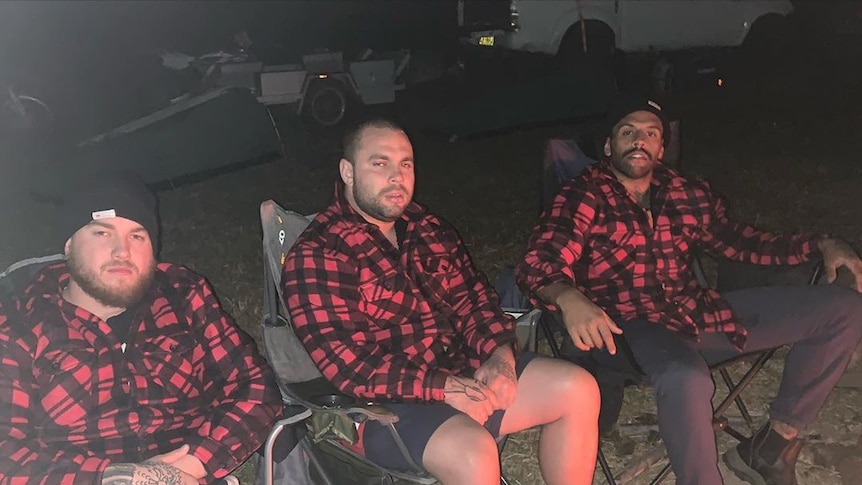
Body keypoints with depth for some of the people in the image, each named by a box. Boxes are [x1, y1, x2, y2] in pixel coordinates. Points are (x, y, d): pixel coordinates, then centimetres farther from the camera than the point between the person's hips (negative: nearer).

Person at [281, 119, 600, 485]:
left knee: (577, 389, -2)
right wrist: (443, 388, -24)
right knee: (474, 454, -33)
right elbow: (349, 363, -20)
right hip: (387, 403, -7)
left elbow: (472, 298, 11)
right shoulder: (316, 255, -12)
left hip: (464, 373, 8)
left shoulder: (427, 230, 12)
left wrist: (500, 354, -9)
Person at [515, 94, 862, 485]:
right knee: (686, 380, -42)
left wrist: (821, 245, 11)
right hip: (630, 327, -7)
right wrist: (569, 298, -41)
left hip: (699, 314, 7)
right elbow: (537, 265, -17)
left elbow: (738, 241, 25)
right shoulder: (583, 198, -4)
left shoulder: (688, 194, 14)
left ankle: (772, 446, 3)